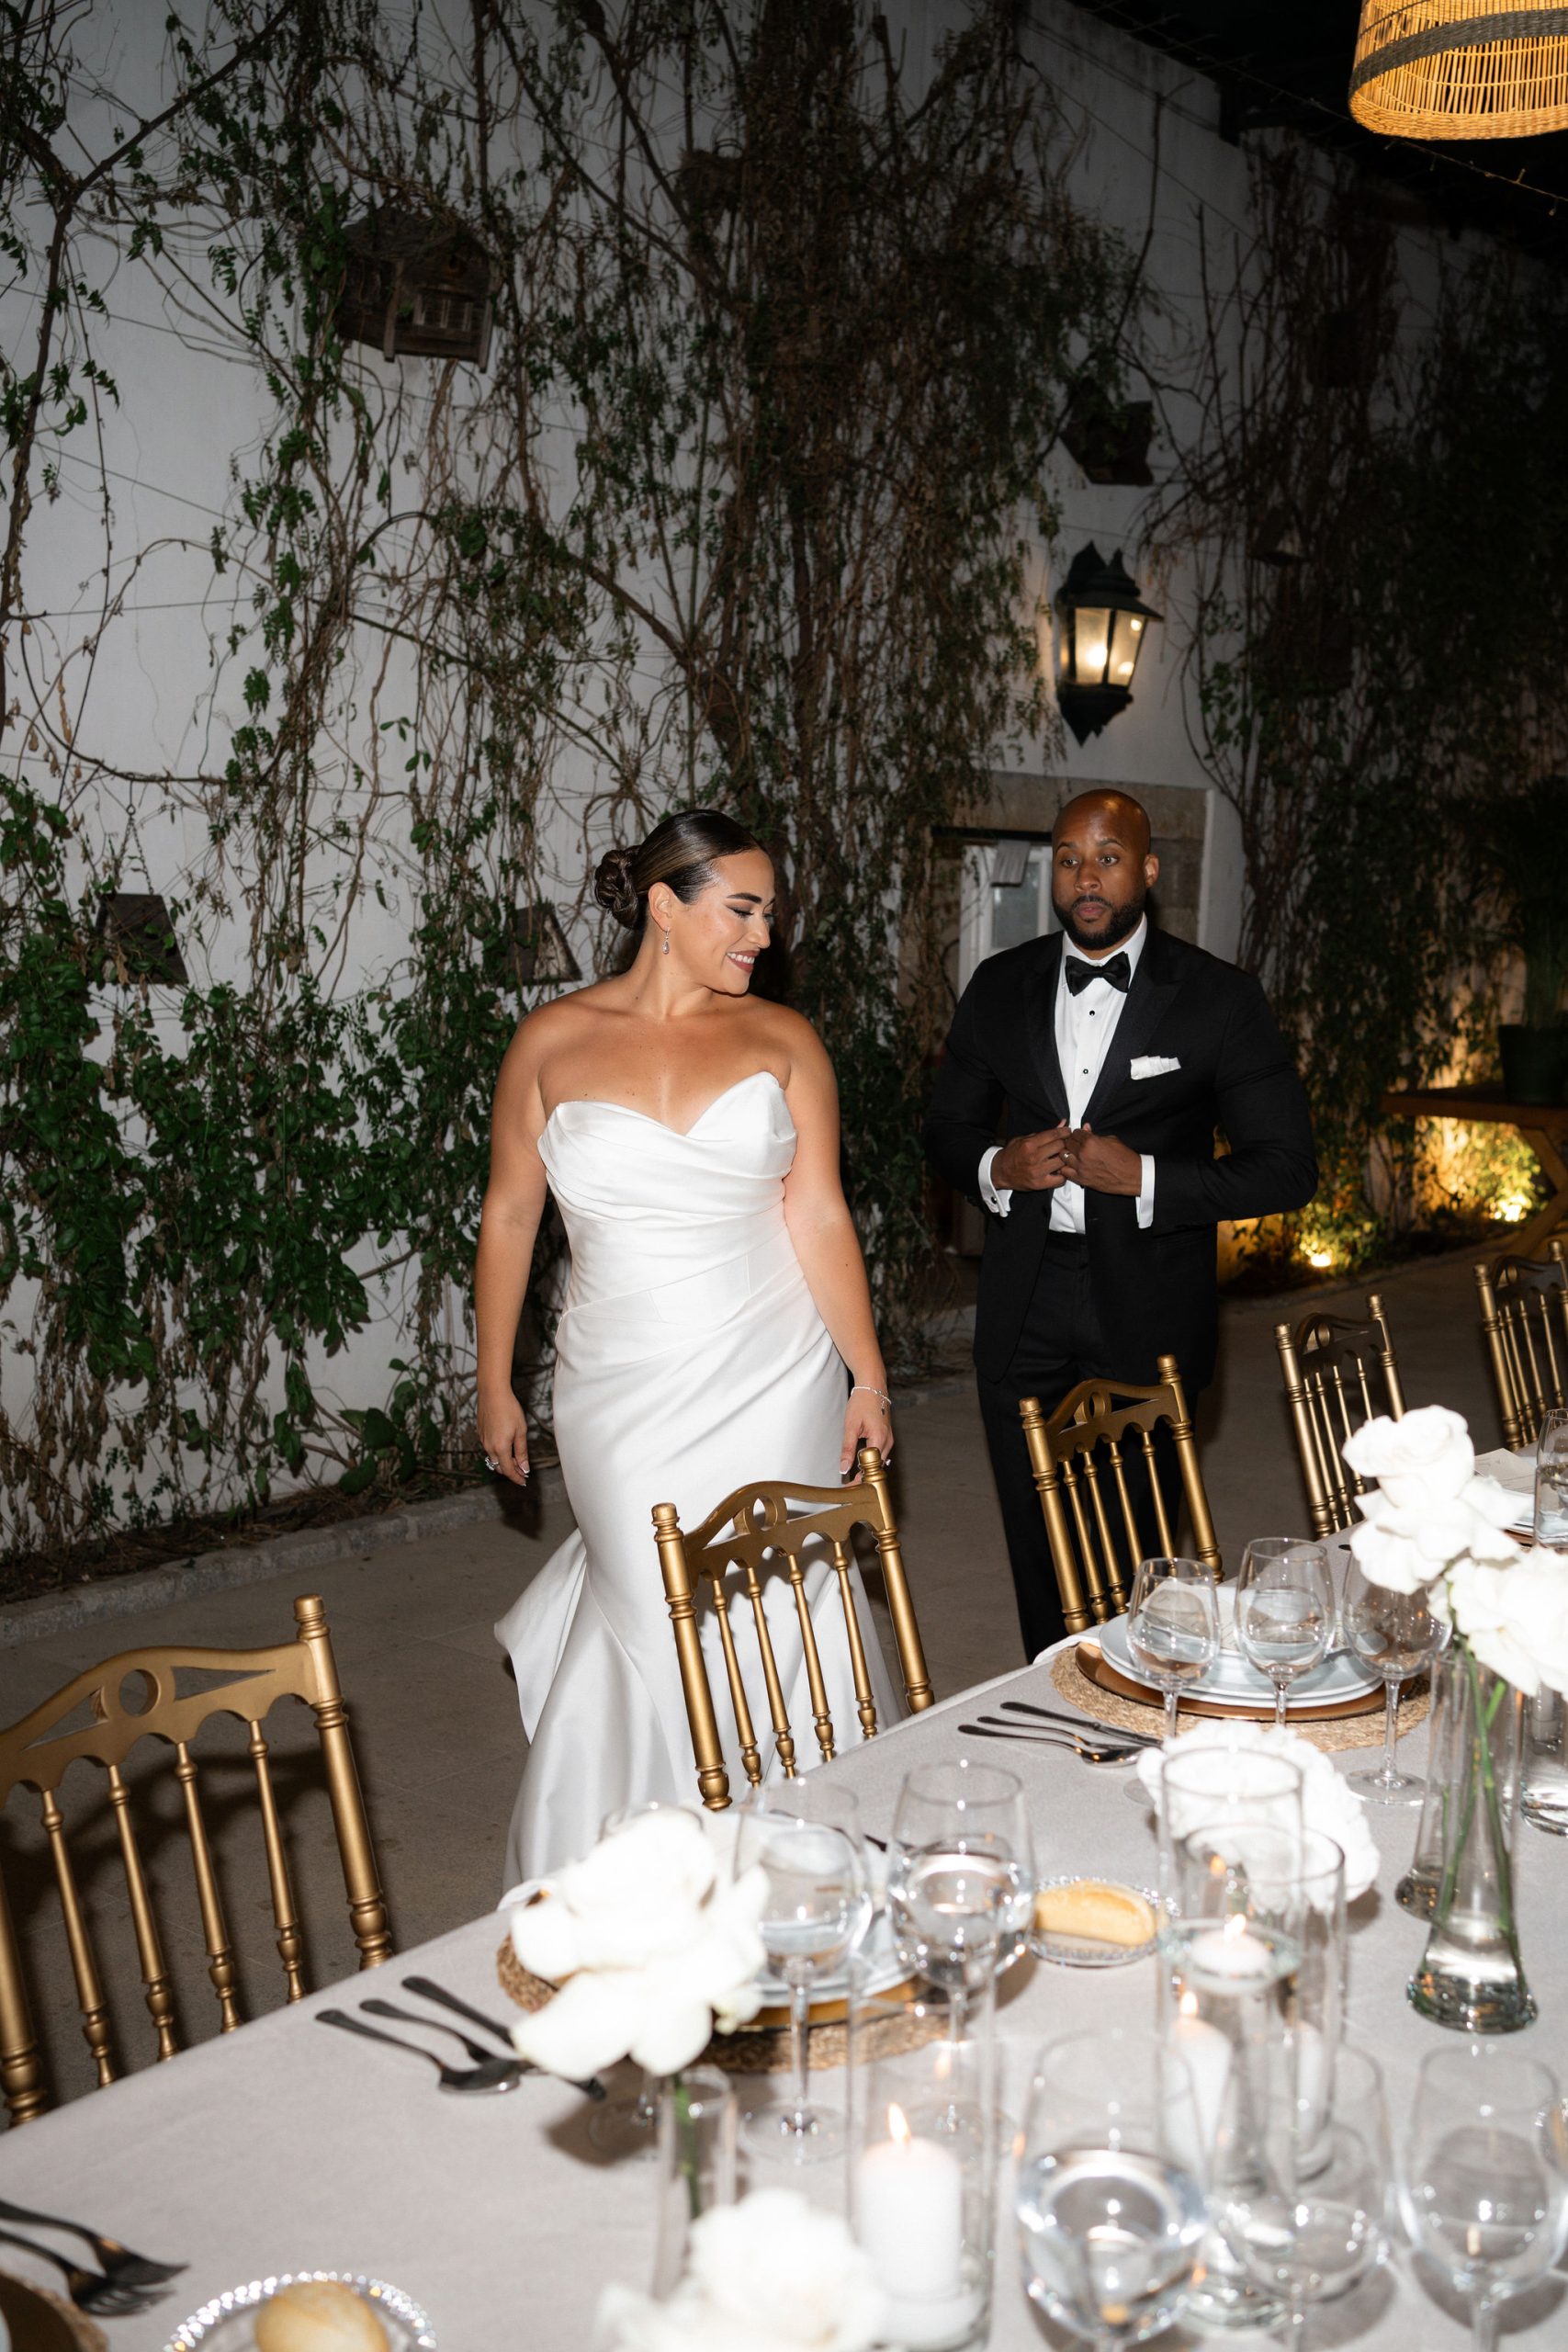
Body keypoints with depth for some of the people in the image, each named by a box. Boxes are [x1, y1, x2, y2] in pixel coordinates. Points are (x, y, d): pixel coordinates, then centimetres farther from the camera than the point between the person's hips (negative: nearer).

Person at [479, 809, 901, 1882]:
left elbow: (819, 1217, -1)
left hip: (772, 1382, 1)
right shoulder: (554, 1042, 0)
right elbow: (510, 1217, 5)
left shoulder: (783, 1039, 1)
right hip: (623, 1392, -1)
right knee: (655, 1621, 1)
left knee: (774, 1611, 4)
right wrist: (495, 1388, 7)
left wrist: (868, 1379, -5)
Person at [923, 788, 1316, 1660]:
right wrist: (997, 1167, -8)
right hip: (1024, 1311, 3)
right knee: (1038, 1542, 10)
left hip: (1149, 1312, -3)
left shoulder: (1220, 998, -4)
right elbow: (948, 1129, 15)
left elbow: (1288, 1168, -5)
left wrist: (1144, 1178, -17)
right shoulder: (1000, 988, 6)